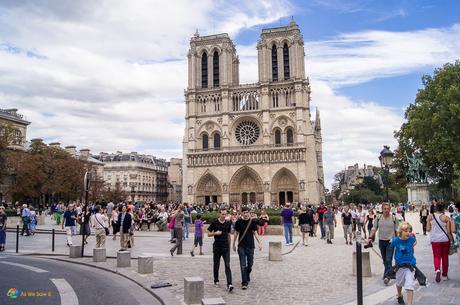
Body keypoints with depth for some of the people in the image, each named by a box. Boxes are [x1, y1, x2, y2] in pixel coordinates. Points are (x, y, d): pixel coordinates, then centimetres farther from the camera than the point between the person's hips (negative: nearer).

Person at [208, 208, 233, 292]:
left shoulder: (228, 223, 5)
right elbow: (208, 234, 1)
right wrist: (215, 233, -17)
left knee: (227, 266, -8)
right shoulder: (214, 223, -3)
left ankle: (229, 284, -13)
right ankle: (216, 281, 28)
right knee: (216, 265, 10)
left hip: (226, 247, 1)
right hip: (217, 247, -1)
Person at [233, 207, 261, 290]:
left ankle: (247, 277, 36)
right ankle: (244, 282, 1)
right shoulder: (239, 222, -2)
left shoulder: (252, 221, -1)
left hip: (250, 246, 1)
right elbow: (236, 233, 7)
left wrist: (259, 243, -4)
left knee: (250, 264, 11)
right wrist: (234, 244, 10)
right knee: (243, 265, -4)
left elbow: (255, 233, 4)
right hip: (241, 246, -1)